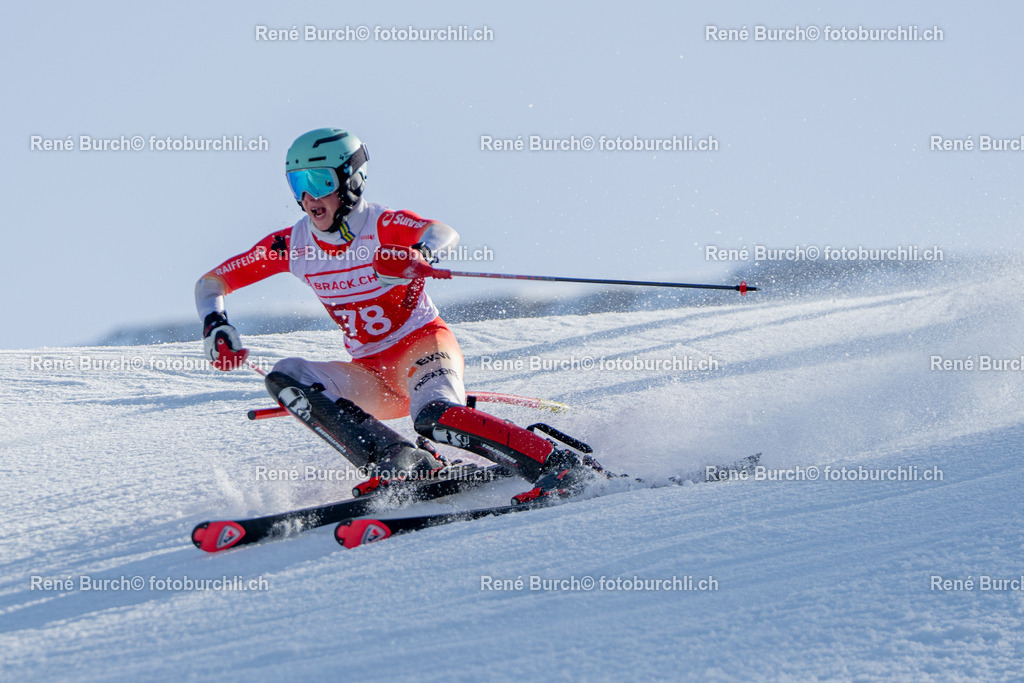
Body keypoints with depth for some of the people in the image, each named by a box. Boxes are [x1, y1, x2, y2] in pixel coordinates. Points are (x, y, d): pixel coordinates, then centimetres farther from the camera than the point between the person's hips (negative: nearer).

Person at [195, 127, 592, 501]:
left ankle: (556, 464, -32)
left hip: (422, 345, -6)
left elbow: (445, 234, -37)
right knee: (284, 378, -19)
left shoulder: (382, 227, -15)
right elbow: (211, 283, 5)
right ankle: (397, 462, -29)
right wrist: (215, 328, -17)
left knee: (434, 418, -37)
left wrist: (418, 256, -60)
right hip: (372, 377, 6)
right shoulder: (293, 245, -2)